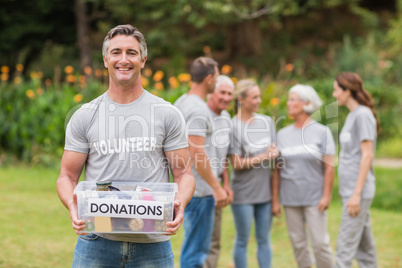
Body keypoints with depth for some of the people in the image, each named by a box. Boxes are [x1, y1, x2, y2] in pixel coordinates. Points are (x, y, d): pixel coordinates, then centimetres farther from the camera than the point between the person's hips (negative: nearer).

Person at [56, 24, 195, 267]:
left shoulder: (168, 114, 5)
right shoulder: (85, 116, 6)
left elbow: (183, 173, 4)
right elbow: (68, 176, 7)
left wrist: (180, 203, -17)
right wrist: (72, 204, -15)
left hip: (152, 241, 0)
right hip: (97, 240, 0)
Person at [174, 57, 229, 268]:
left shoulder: (181, 102, 13)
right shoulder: (198, 110, -18)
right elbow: (197, 153, -24)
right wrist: (216, 187, -21)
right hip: (199, 189, -10)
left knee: (193, 246, 18)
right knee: (196, 250, -4)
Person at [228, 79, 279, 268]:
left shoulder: (267, 121, 7)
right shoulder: (233, 126, -9)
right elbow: (237, 163, -10)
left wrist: (274, 152, -4)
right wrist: (263, 156, -14)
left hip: (265, 191, 4)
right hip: (243, 193, -4)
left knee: (264, 240, 9)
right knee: (242, 240, 6)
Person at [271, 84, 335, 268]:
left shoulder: (322, 132, -1)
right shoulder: (282, 134, 8)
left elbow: (329, 167, -5)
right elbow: (277, 170, 7)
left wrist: (326, 196, -10)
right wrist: (275, 200, 4)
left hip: (314, 198, -3)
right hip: (291, 199, 3)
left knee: (320, 243, -4)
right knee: (298, 243, 7)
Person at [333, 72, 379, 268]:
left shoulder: (363, 115, -12)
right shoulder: (351, 116, 15)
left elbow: (367, 156, -17)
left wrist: (356, 193, -19)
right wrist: (353, 193, 17)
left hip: (359, 191, -9)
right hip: (350, 189, 9)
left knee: (345, 246, -8)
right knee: (364, 245, 12)